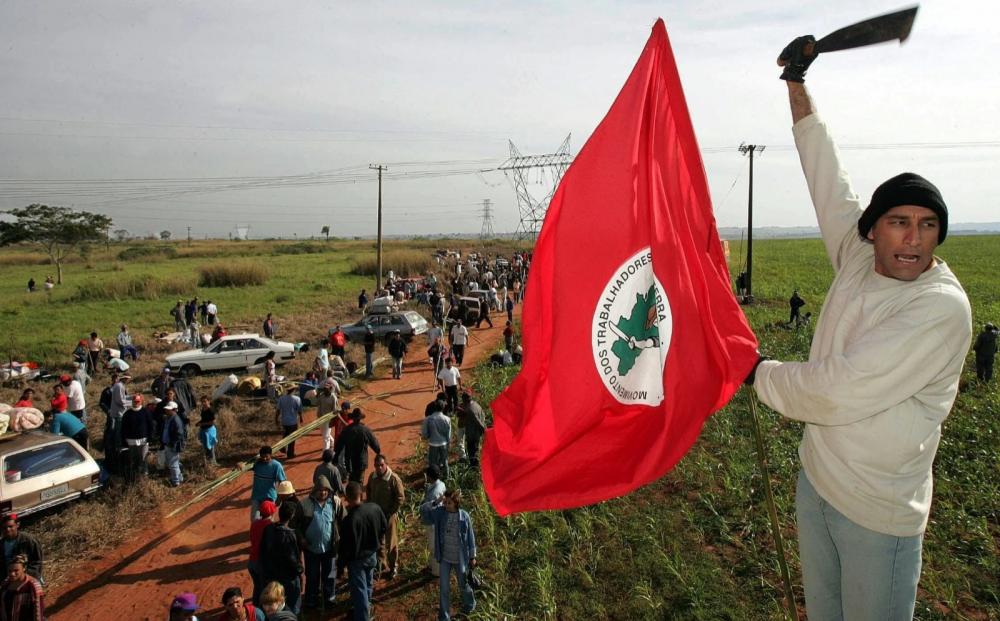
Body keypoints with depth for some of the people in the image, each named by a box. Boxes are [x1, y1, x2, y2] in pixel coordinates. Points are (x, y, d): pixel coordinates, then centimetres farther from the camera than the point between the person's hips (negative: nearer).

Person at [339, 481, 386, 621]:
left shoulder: (349, 520, -34)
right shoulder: (375, 508, -16)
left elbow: (346, 546, -25)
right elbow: (384, 527, 1)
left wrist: (342, 563, -8)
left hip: (357, 559, -6)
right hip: (373, 554, 6)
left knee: (359, 590, 11)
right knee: (368, 584, 28)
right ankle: (366, 609, 51)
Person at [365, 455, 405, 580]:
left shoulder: (394, 479, -21)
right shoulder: (372, 477, -4)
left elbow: (401, 498, -16)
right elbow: (368, 491, 13)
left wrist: (391, 513, -15)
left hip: (389, 516, -5)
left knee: (391, 543, 9)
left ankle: (393, 568, 27)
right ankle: (382, 567, 33)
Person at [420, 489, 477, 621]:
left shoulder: (464, 516, -16)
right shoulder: (440, 512, -12)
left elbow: (470, 537, -6)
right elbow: (423, 509, -18)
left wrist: (472, 556, 0)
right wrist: (436, 502, -31)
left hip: (460, 558, -1)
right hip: (445, 558, 1)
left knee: (463, 585, 20)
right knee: (444, 588, 8)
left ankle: (469, 605, 49)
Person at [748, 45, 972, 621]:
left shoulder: (942, 309, -24)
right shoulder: (859, 258, -4)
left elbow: (837, 393, -29)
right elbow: (828, 178, 6)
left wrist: (759, 371, -13)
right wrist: (797, 84, 10)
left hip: (877, 512, -7)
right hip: (815, 478, 7)